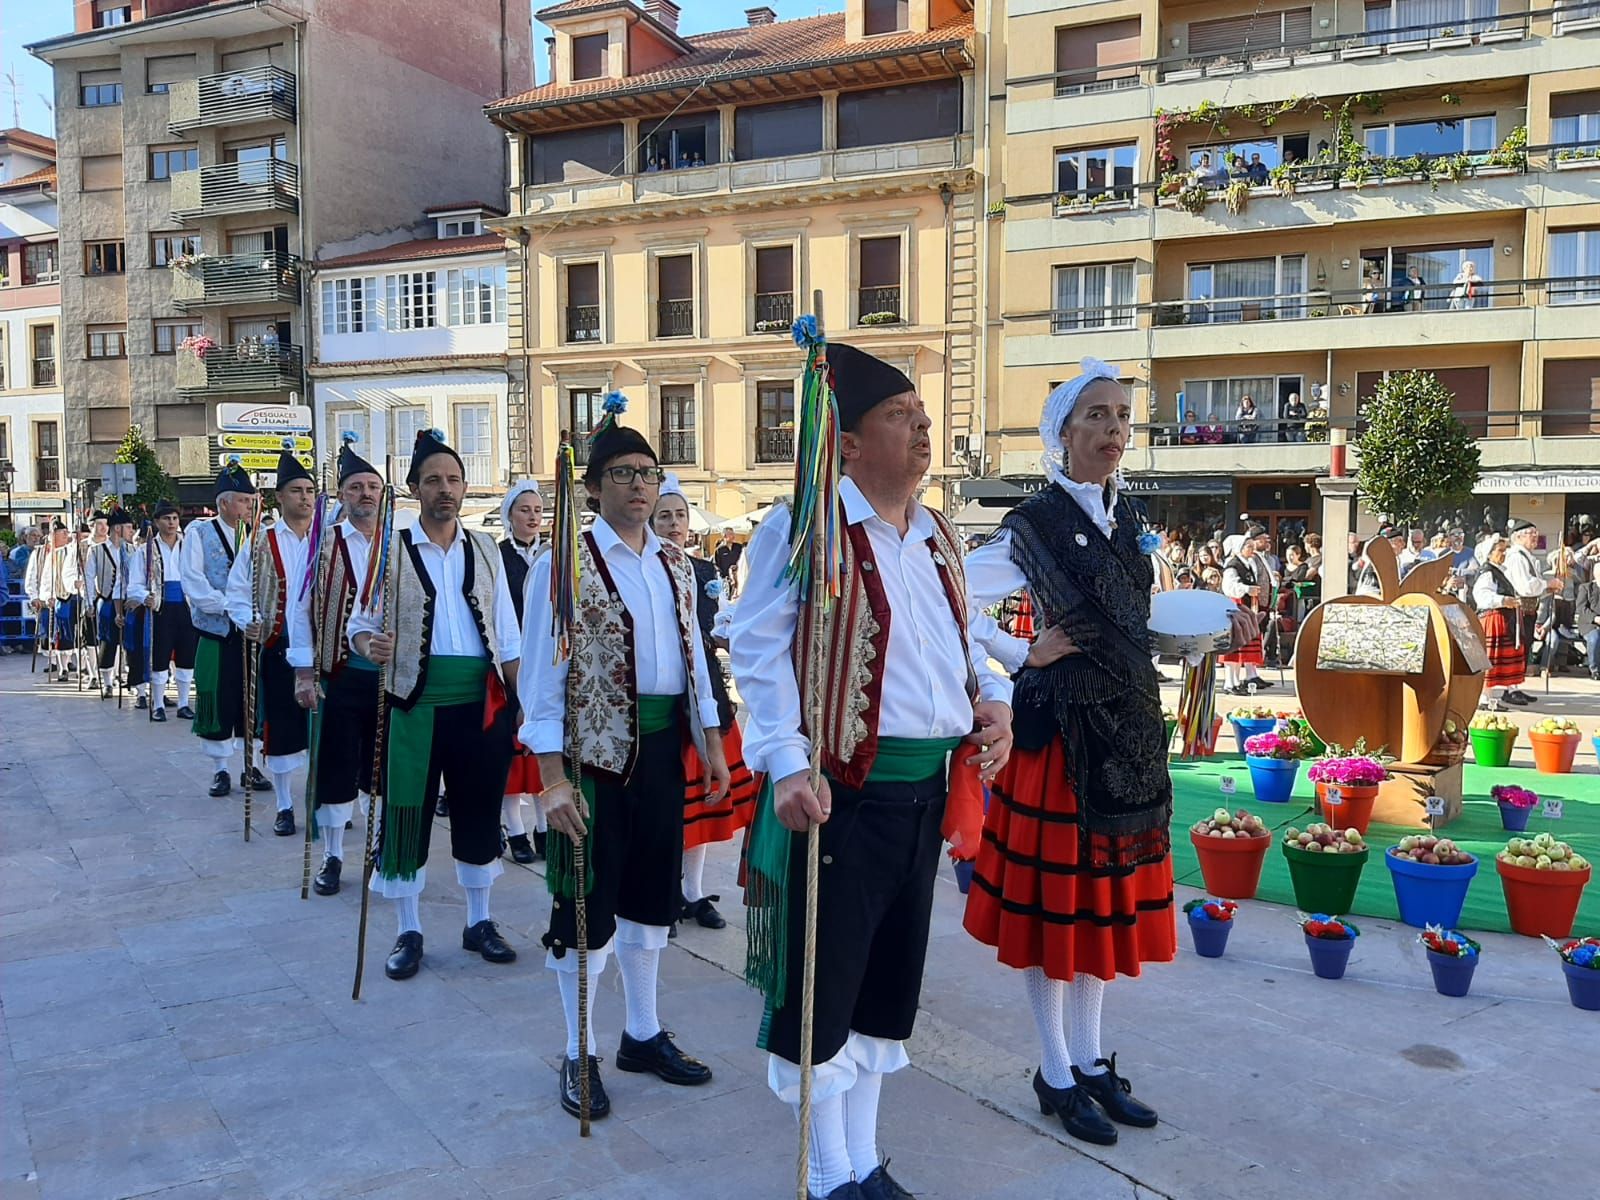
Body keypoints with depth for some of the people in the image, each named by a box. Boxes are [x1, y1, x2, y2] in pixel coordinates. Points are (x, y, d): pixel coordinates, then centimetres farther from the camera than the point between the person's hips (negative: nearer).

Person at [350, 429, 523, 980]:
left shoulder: (485, 549, 7)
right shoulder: (391, 550, -1)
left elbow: (507, 637, 9)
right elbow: (359, 624, 0)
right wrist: (370, 644, -24)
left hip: (482, 702, 2)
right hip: (415, 703, -2)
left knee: (479, 811, 11)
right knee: (406, 814, 4)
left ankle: (479, 922, 28)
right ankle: (408, 932, 20)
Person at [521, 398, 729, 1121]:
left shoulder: (674, 564, 9)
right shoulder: (564, 565, -9)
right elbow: (542, 675, -11)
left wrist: (711, 744, 10)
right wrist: (553, 776, -16)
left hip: (663, 748, 6)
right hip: (595, 750, -6)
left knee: (652, 896, 16)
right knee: (587, 901, 4)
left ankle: (643, 1034, 33)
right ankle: (578, 1056, 21)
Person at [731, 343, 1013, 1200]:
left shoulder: (938, 539, 13)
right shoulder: (805, 527, -10)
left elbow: (964, 640, 22)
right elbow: (759, 649, -14)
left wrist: (992, 702, 2)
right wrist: (787, 764, -23)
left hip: (926, 788, 8)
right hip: (841, 790, -7)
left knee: (889, 977, 17)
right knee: (823, 983, 4)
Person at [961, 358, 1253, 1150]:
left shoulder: (1125, 517, 9)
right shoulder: (1036, 523, -12)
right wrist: (1022, 663, -16)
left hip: (1128, 729, 7)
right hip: (1062, 728, -7)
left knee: (1107, 893, 15)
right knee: (1055, 898, 4)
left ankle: (1091, 1061, 30)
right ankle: (1057, 1075, 20)